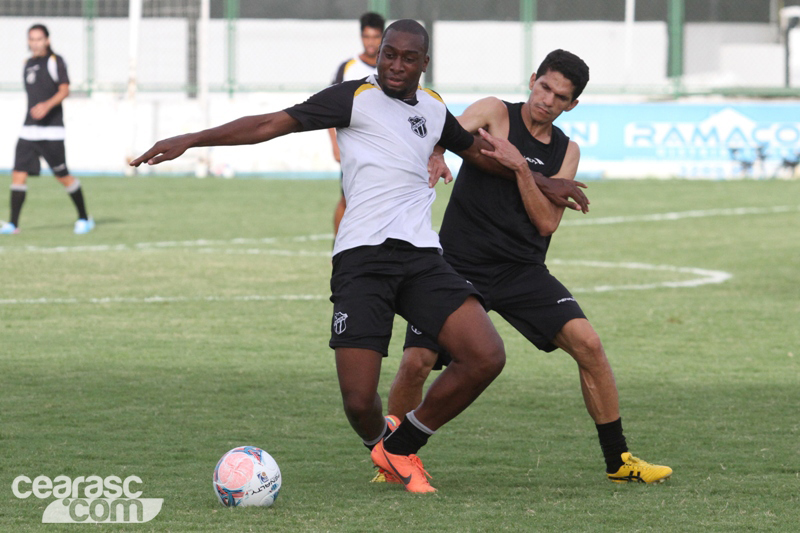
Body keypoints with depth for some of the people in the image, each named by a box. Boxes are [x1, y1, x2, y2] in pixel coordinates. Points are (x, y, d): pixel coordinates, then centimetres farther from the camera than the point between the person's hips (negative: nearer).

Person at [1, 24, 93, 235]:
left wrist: (47, 105, -28)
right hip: (29, 130, 6)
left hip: (51, 129, -6)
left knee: (62, 176, -2)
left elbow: (64, 90, -13)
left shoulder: (55, 61, -4)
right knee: (18, 174, -5)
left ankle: (84, 218, 13)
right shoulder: (28, 64, 17)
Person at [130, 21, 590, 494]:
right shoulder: (357, 98, 3)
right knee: (359, 399, -13)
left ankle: (402, 447, 10)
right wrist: (191, 140, -7)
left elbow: (479, 151, 38)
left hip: (422, 255, 5)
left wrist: (543, 182, 46)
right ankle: (379, 444, 27)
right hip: (362, 255, -5)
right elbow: (272, 124, -1)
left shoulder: (433, 108, 19)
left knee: (486, 358, -13)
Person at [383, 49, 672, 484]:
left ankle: (618, 460, -2)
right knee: (415, 363, -14)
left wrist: (520, 167, -15)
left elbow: (547, 221, -2)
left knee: (587, 342, -14)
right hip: (459, 264, -3)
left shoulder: (566, 151, 9)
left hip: (522, 269, 3)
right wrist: (433, 156, -43)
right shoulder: (495, 113, 0)